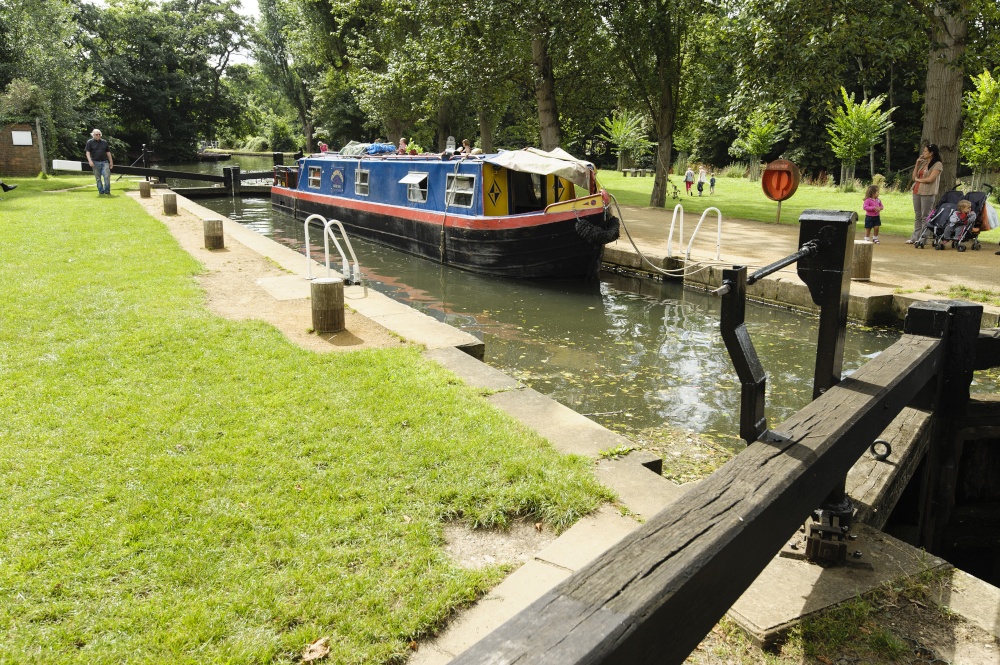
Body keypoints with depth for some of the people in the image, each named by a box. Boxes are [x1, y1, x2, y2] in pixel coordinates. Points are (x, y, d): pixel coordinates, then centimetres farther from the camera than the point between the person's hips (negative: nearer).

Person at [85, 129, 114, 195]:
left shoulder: (104, 142, 13)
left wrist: (111, 162, 12)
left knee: (107, 176, -10)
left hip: (104, 162, 2)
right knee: (98, 178, 3)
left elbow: (108, 152, 16)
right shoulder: (90, 142, 4)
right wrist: (90, 161, -15)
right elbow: (88, 152, -1)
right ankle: (101, 191, 11)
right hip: (96, 162, -1)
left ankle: (107, 191, -1)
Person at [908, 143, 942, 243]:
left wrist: (918, 179, 1)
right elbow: (914, 177, 12)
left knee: (925, 217, -4)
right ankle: (915, 237, 13)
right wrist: (917, 164, 5)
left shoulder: (937, 164, -5)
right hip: (917, 192, 7)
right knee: (917, 216, 9)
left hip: (927, 193, -7)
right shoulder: (923, 163, 16)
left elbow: (930, 179, -15)